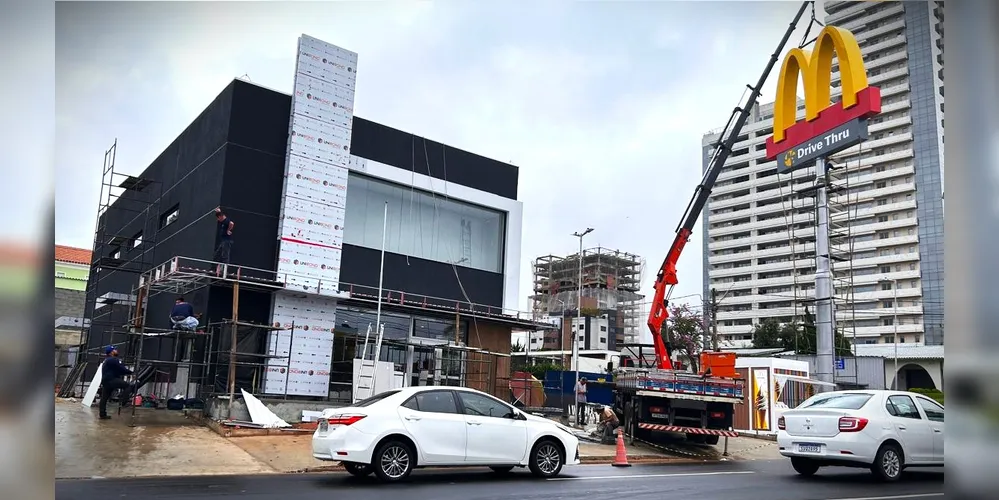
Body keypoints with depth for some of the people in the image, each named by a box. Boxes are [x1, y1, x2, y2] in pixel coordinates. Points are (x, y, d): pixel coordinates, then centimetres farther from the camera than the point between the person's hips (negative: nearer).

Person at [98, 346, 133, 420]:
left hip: (105, 381, 10)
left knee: (104, 398, 10)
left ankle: (103, 415, 13)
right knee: (126, 385, -12)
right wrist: (131, 372, -1)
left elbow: (118, 371, 22)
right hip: (110, 380, -10)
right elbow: (122, 369, -13)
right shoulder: (113, 360, -10)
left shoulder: (107, 360, 24)